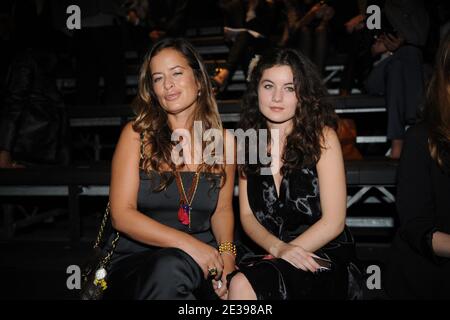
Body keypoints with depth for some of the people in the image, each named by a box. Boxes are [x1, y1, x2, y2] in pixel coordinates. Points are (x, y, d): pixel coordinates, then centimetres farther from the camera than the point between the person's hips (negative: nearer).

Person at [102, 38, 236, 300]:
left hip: (201, 260, 2)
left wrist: (226, 251, -9)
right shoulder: (137, 134, -2)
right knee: (172, 266, -35)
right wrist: (187, 244, -22)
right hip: (136, 261, -1)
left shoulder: (224, 141, 5)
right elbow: (122, 214, -9)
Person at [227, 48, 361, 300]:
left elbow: (333, 222, -9)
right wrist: (278, 248, -15)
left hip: (321, 259, -3)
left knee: (242, 285, -29)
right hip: (267, 255, 4)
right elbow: (247, 215, 4)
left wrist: (283, 255, -14)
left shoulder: (322, 137, -6)